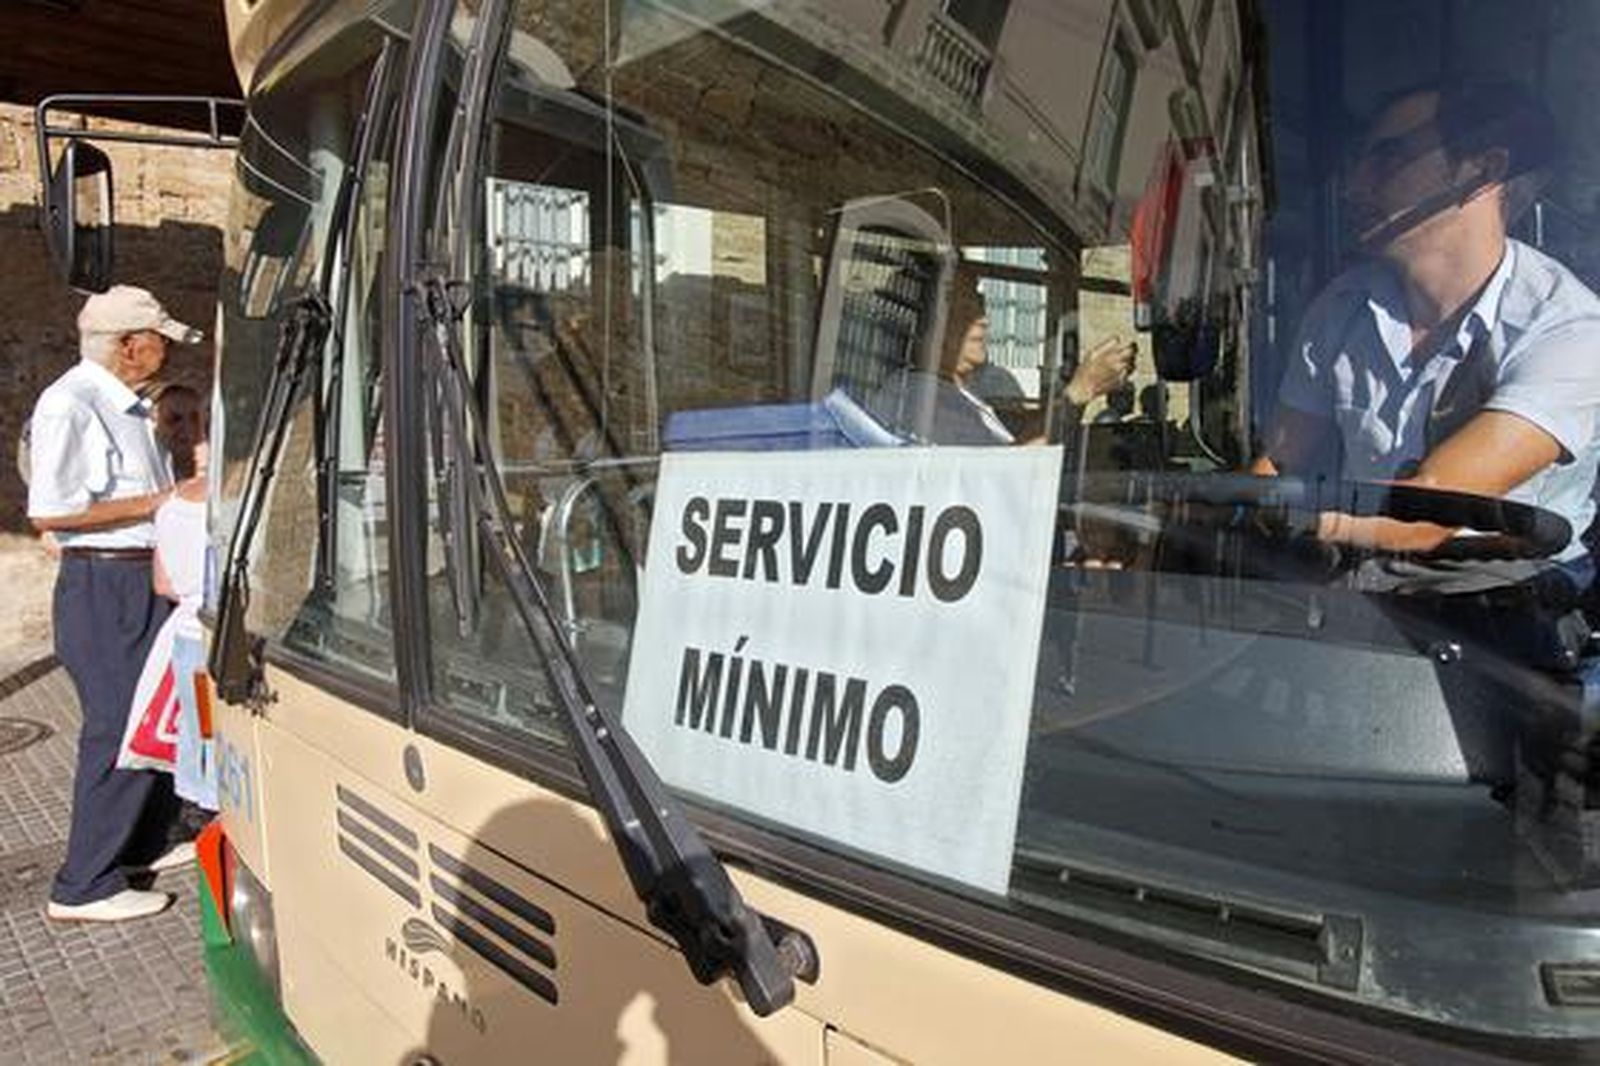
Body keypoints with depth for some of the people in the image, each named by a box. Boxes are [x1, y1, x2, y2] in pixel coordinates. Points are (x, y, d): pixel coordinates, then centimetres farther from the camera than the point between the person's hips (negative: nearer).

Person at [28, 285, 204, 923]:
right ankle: (82, 888, 5)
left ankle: (144, 842, 34)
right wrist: (156, 504, -18)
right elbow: (48, 513, -22)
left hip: (143, 578, 10)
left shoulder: (123, 404, 13)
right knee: (118, 729, -6)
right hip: (102, 585, -10)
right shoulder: (70, 404, -16)